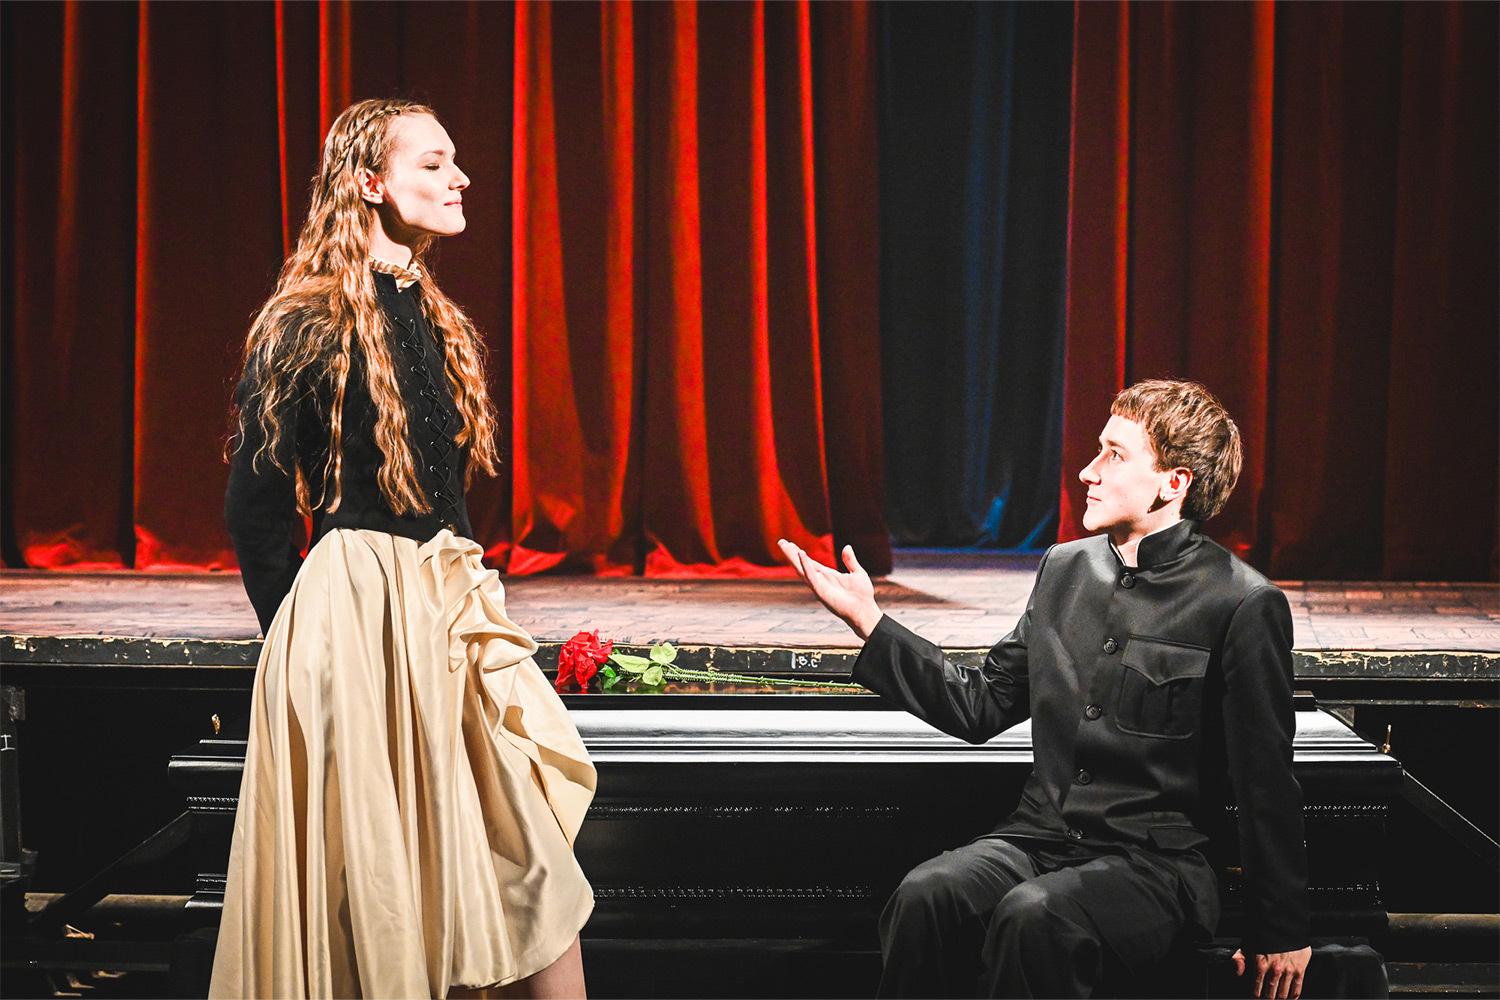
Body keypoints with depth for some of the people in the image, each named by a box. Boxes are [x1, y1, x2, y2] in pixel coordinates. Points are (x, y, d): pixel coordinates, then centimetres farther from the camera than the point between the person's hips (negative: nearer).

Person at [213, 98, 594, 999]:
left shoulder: (439, 322, 14)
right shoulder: (310, 326, -10)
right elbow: (256, 506, -6)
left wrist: (461, 596, 18)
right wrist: (306, 634, 1)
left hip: (447, 610, 8)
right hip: (355, 612, -7)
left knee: (532, 872, 2)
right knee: (375, 892, 1)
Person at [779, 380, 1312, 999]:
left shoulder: (1243, 604, -7)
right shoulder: (1065, 568, 12)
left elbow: (1266, 784, -3)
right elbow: (981, 706, 16)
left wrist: (1279, 934, 1)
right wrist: (868, 621, 11)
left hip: (1153, 862, -5)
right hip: (1038, 836, 5)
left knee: (1032, 916, -35)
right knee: (926, 896, -26)